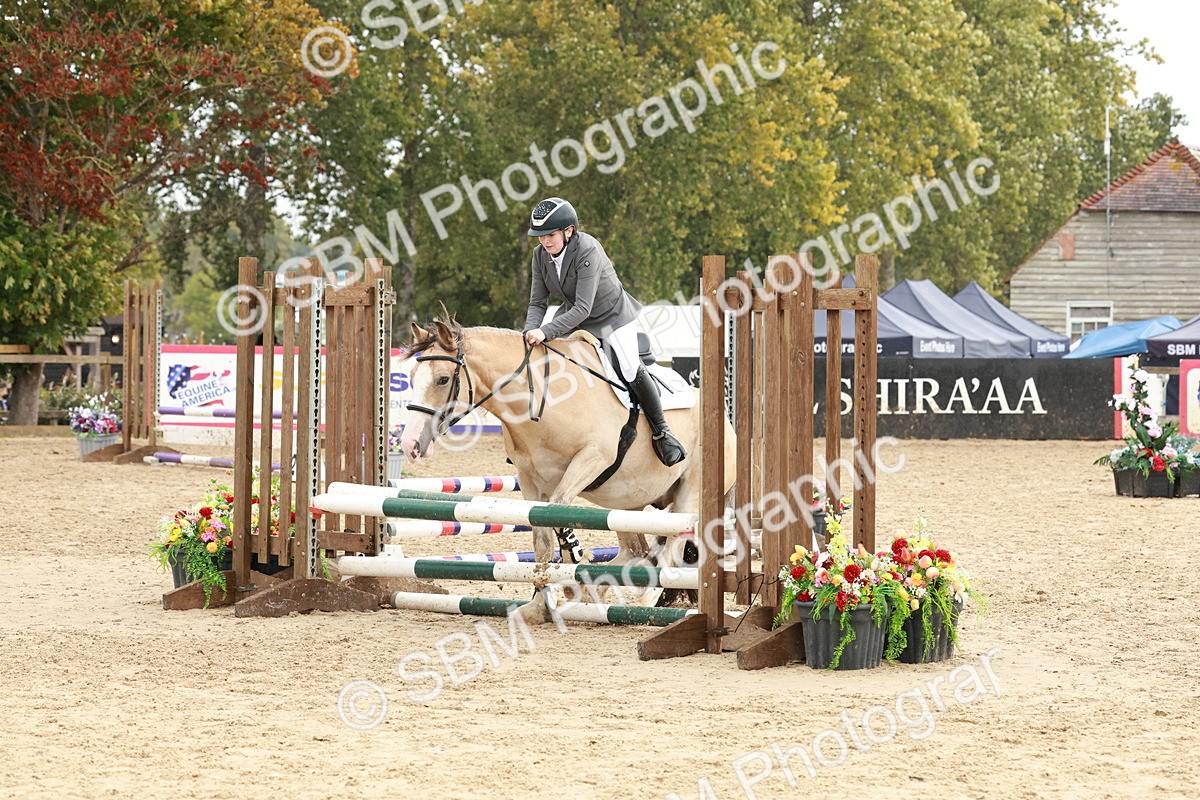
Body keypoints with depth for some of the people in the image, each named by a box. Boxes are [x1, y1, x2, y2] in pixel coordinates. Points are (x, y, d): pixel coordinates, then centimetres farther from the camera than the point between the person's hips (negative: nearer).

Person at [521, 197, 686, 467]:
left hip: (613, 316, -7)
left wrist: (545, 331, -44)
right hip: (574, 319, 7)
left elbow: (582, 308, -36)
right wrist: (531, 331, -29)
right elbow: (537, 303, -8)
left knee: (632, 370, -21)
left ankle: (661, 434, -8)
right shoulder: (541, 255, -11)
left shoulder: (587, 251, -32)